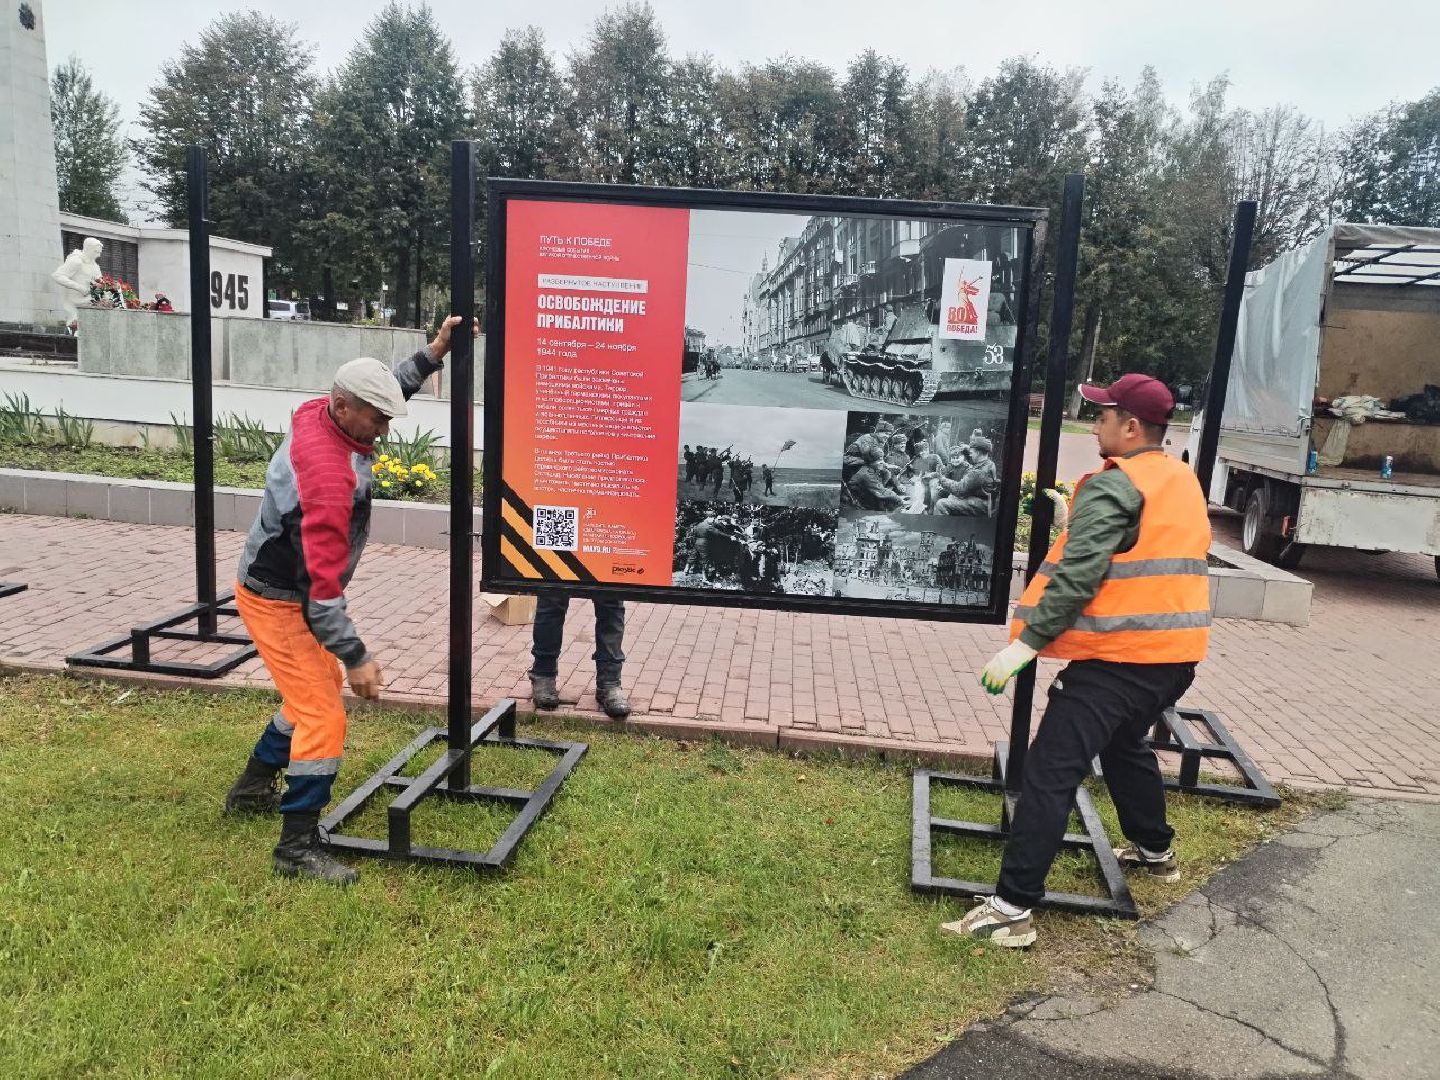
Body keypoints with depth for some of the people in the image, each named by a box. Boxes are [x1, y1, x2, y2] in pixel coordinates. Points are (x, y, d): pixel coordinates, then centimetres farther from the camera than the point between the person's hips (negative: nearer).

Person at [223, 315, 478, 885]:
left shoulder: (315, 413, -7)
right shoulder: (331, 478, -34)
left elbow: (385, 388, 16)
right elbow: (321, 585, -33)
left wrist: (434, 353, 8)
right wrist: (357, 657, -29)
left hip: (286, 587, 10)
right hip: (278, 602, -10)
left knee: (321, 686, 23)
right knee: (324, 716, -10)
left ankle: (252, 790, 40)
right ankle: (298, 849, 0)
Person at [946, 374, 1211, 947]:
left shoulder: (1113, 486, -12)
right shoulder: (1183, 481, 14)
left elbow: (1078, 576, -21)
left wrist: (1025, 643, -22)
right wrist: (1074, 521, 19)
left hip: (1119, 657, -9)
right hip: (1176, 651, 9)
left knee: (1049, 774, -9)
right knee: (1124, 745, 33)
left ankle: (1012, 908, -9)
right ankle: (1154, 850, 49)